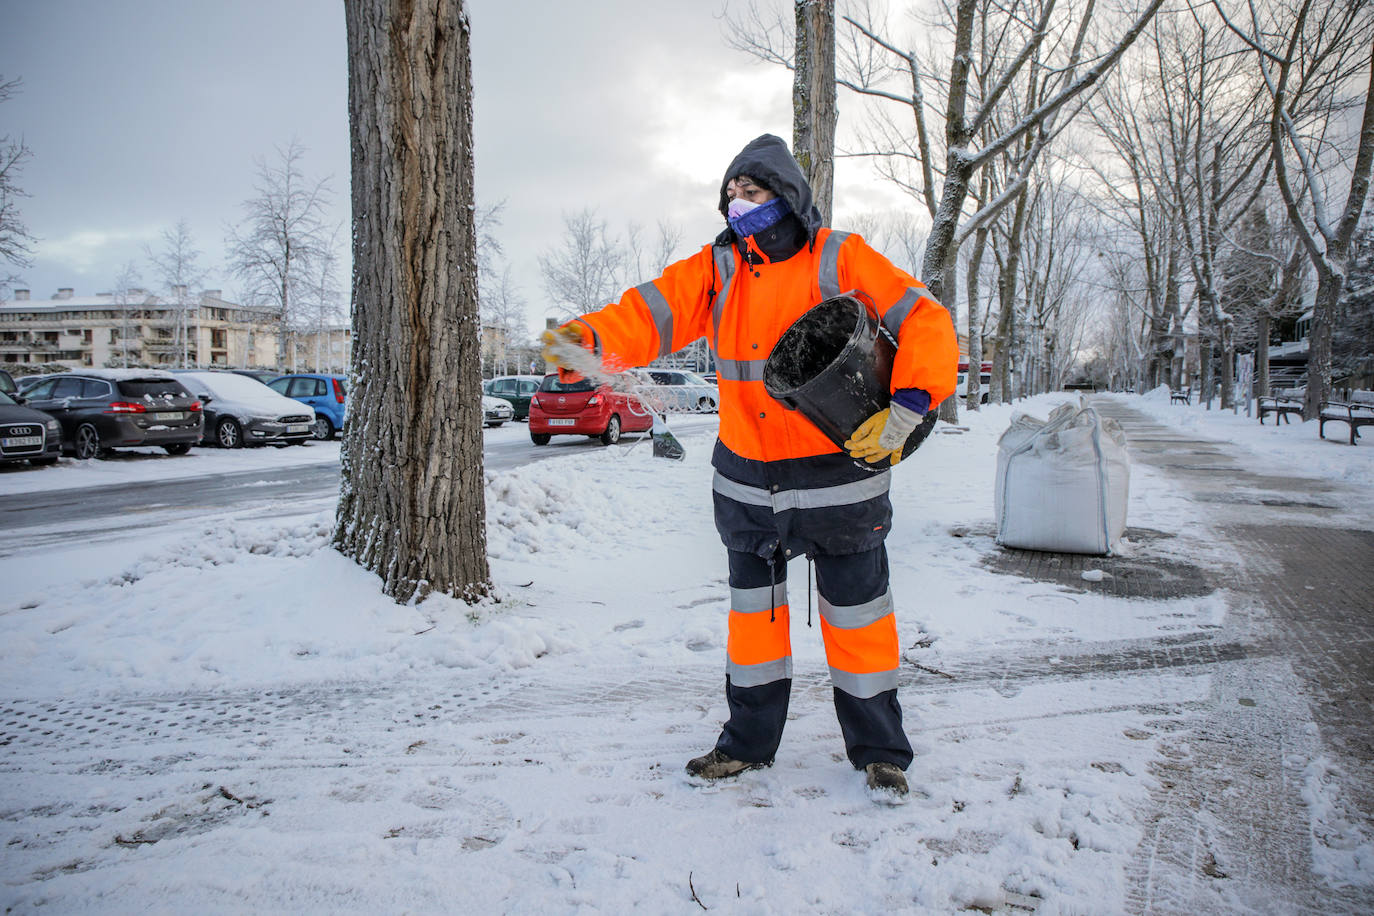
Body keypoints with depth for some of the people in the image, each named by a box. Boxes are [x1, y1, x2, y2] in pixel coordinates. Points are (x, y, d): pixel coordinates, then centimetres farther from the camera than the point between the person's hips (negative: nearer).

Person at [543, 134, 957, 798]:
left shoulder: (840, 261, -8)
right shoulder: (718, 269, 3)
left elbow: (926, 324, -10)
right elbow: (652, 313, -10)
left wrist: (903, 411, -21)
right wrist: (588, 337, -29)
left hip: (838, 476, -3)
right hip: (747, 478, 4)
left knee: (855, 611, 8)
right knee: (753, 606, 15)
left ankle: (879, 748, 27)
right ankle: (748, 741, 32)